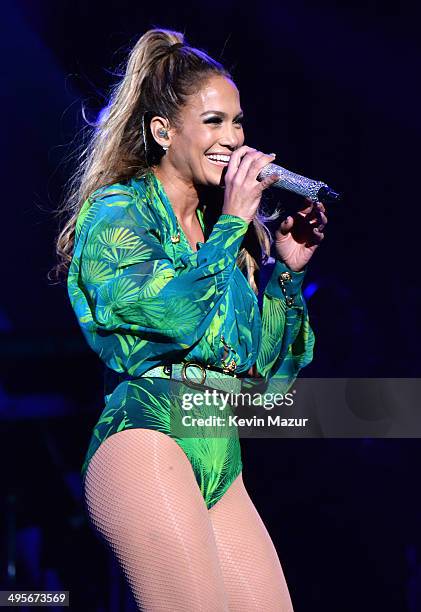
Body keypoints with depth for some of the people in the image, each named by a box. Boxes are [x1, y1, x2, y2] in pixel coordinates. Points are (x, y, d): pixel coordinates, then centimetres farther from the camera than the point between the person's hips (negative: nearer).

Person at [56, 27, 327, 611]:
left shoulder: (223, 229, 21)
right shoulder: (116, 211, 1)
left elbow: (269, 367, 21)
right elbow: (176, 312, -17)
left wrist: (288, 268, 11)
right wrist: (233, 223, -7)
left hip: (223, 458, 8)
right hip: (148, 438, -8)